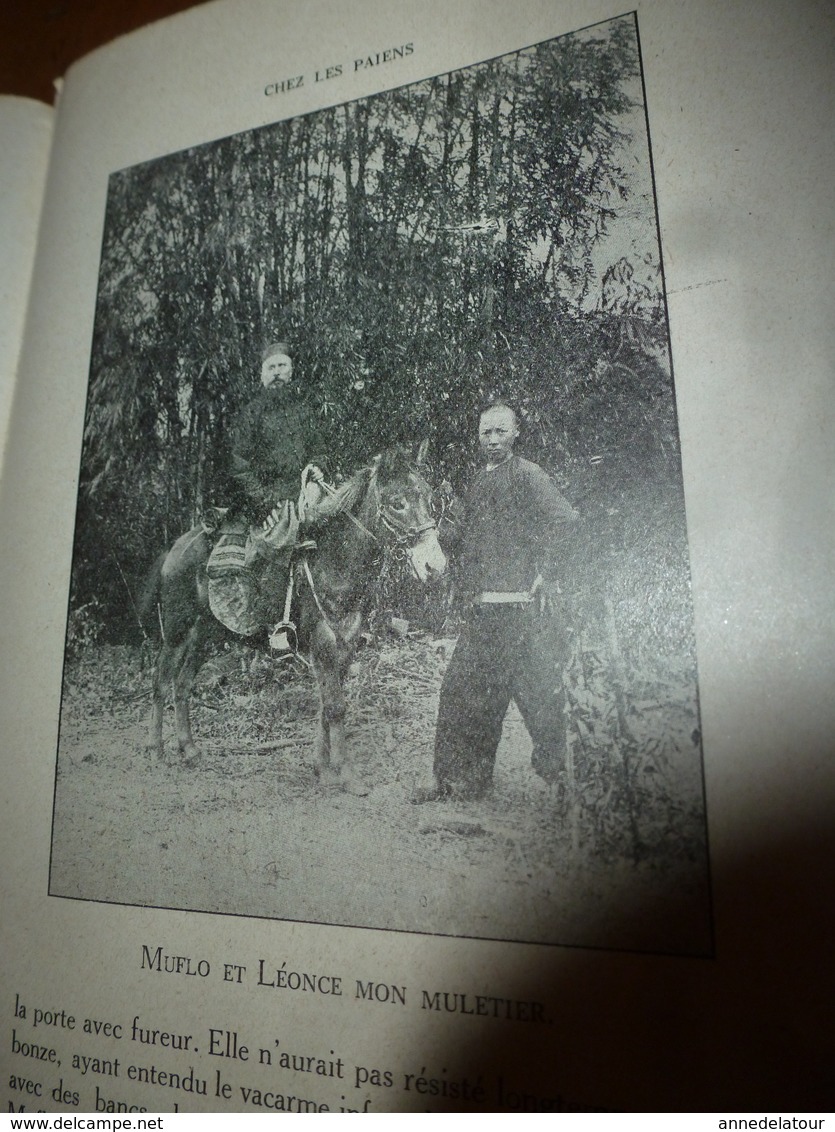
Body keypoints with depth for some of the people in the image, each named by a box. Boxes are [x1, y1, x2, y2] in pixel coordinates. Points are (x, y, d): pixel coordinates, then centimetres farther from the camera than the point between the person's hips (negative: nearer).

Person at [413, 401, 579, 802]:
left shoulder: (528, 475, -6)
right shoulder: (478, 484, 18)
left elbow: (568, 522, -17)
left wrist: (547, 577, -15)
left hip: (521, 607, -8)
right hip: (481, 609, 8)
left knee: (537, 690, 0)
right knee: (461, 690, 10)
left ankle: (557, 770, 19)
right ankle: (457, 779, 23)